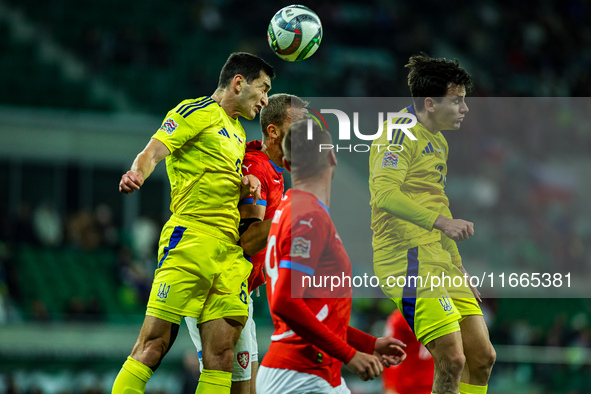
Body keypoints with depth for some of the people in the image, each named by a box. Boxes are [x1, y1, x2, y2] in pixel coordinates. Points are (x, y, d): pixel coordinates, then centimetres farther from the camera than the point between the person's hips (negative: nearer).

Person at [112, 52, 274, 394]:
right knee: (155, 344, -12)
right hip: (191, 236, -8)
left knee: (220, 358, -1)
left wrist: (246, 182, 11)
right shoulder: (197, 112, 1)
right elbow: (154, 151, -11)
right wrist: (136, 174, -33)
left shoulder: (238, 132, 26)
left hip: (230, 250, 8)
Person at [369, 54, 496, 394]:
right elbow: (384, 193, -23)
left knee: (482, 357, 6)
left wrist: (459, 269, 28)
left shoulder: (438, 142, 22)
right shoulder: (401, 133, -8)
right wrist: (441, 220, -30)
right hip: (410, 258, -10)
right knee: (452, 360, -17)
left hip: (441, 264, 10)